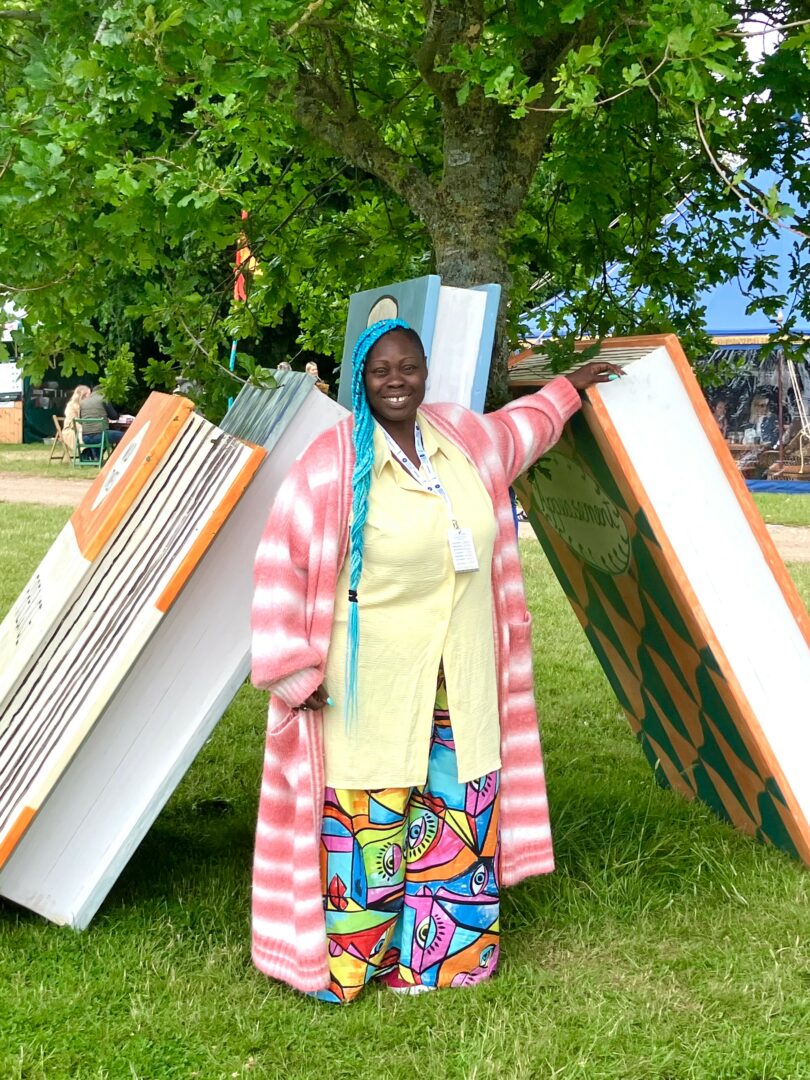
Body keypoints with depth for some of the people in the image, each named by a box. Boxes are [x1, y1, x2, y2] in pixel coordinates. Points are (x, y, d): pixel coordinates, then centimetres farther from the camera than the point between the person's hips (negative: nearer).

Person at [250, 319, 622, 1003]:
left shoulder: (466, 439, 5)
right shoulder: (334, 461, -13)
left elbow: (520, 427, 29)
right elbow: (284, 563, -11)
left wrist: (570, 387, 42)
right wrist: (294, 668, -12)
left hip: (460, 678, 6)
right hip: (372, 682, -6)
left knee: (464, 818, 11)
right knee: (367, 822, 0)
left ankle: (446, 955, 28)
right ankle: (344, 966, 17)